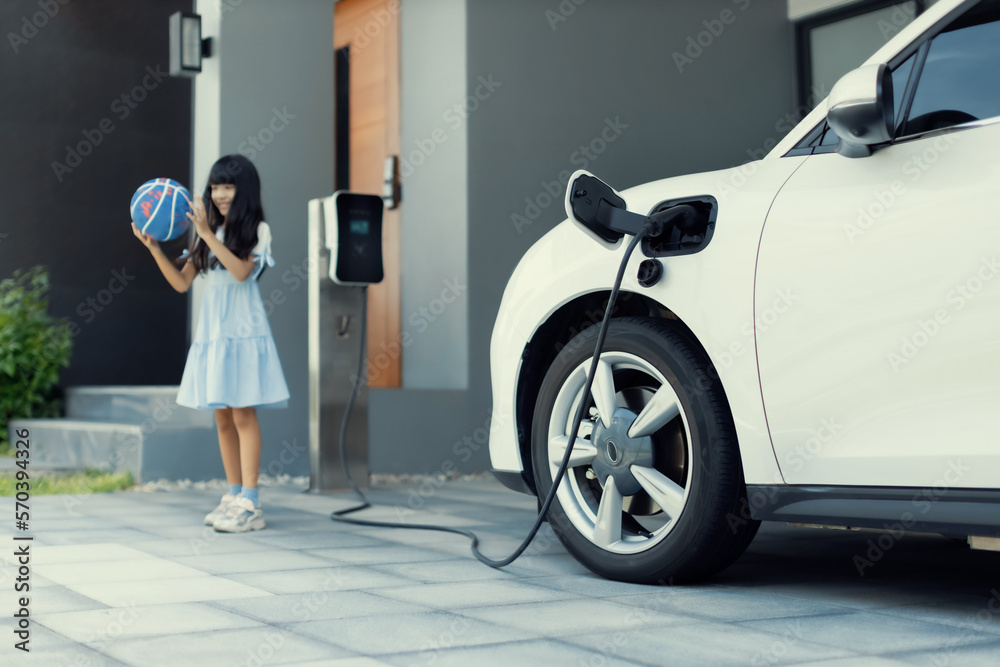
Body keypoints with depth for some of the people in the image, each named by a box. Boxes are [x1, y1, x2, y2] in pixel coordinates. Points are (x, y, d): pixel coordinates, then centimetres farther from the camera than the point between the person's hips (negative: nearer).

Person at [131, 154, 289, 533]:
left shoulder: (256, 230, -1)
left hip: (244, 332, -6)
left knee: (243, 415, -9)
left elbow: (241, 271, -17)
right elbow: (181, 283, 11)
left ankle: (250, 505, -9)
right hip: (211, 332, 6)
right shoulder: (206, 234, 14)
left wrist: (208, 234, -21)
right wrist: (153, 248, -1)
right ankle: (234, 496, 16)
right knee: (222, 418, 8)